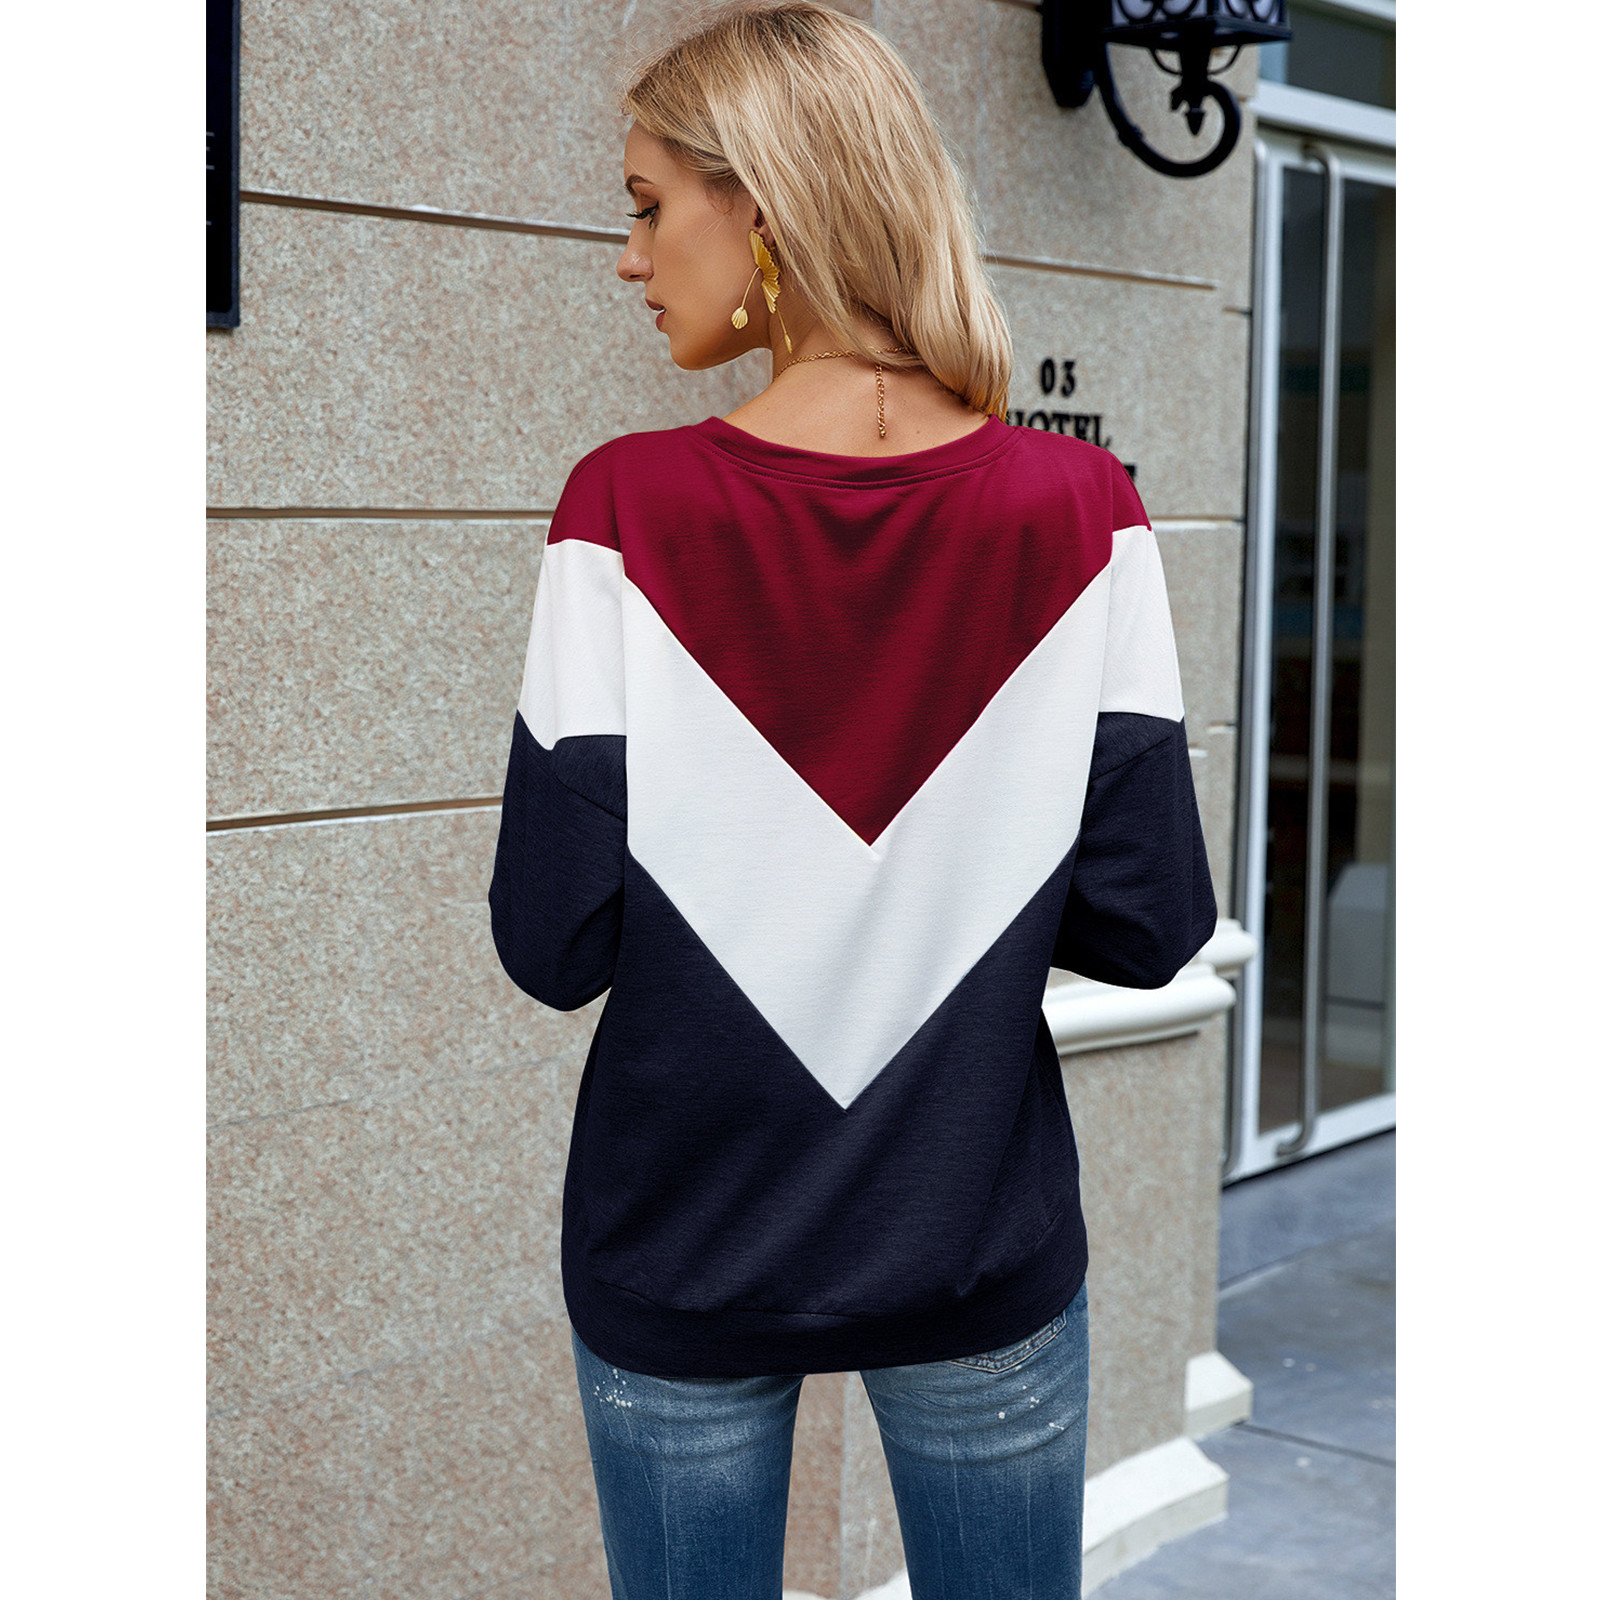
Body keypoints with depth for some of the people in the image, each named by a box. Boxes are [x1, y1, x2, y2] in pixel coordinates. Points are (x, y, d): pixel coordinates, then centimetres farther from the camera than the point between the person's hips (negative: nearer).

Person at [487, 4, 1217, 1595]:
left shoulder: (626, 512, -15)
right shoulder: (1082, 517, -10)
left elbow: (551, 942, -14)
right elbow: (1149, 921, -9)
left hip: (680, 1268, -1)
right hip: (982, 1261, 1)